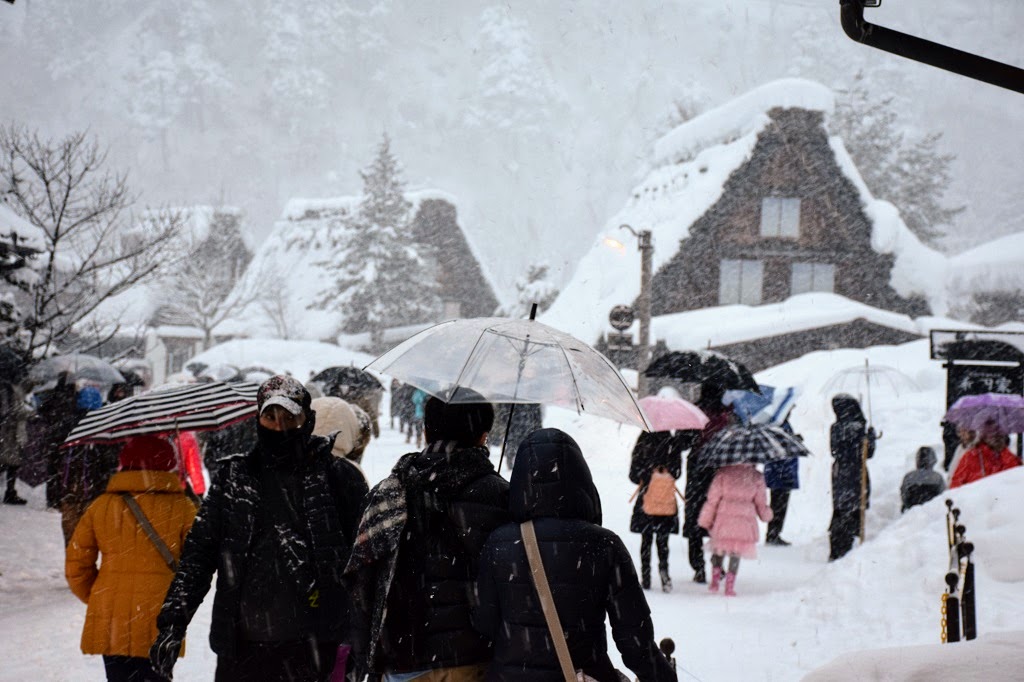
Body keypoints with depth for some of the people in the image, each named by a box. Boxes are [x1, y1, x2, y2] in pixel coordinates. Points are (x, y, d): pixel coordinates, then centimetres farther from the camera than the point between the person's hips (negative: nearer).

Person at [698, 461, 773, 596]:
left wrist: (705, 520, 10)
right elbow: (761, 504, 12)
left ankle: (715, 581, 9)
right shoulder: (757, 477, 3)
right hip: (745, 520, 0)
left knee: (718, 550, 17)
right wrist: (766, 514, 34)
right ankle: (730, 586, 5)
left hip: (724, 518, 0)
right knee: (736, 553, 8)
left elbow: (713, 499, 1)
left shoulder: (723, 473, -1)